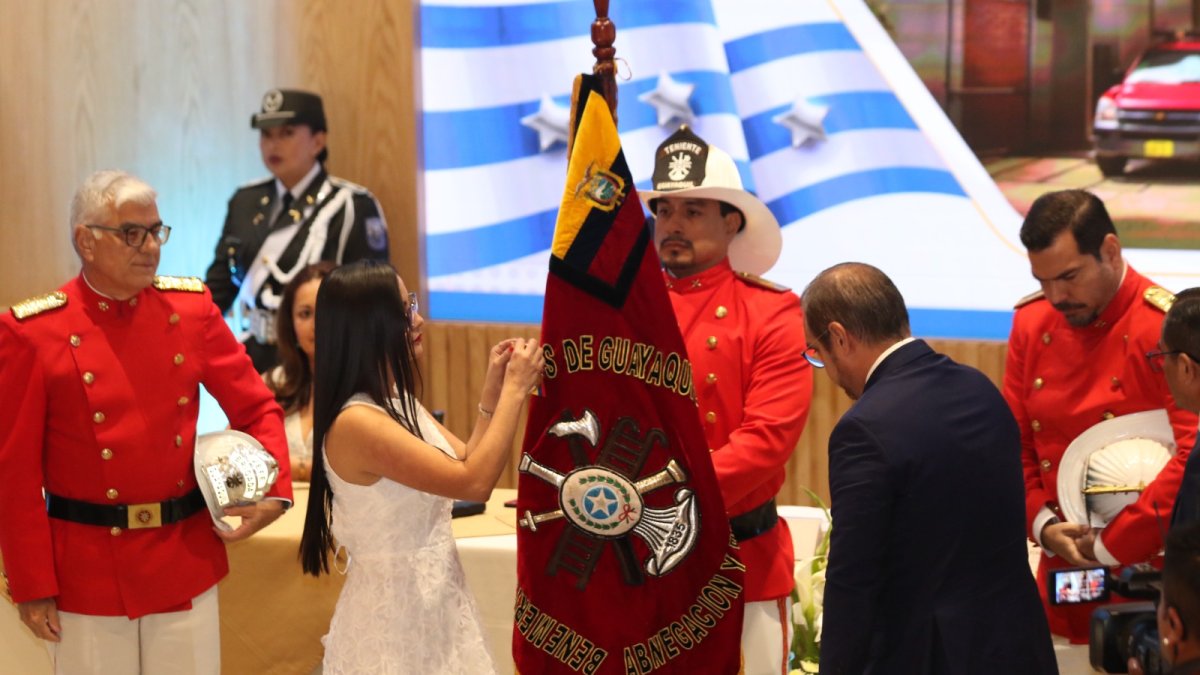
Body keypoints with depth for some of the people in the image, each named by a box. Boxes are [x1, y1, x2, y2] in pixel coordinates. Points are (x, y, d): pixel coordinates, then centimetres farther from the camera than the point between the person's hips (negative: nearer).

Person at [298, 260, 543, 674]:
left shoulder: (396, 402, 6)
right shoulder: (356, 423, -23)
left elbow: (465, 463, 11)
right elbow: (474, 482, -24)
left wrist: (493, 391, 2)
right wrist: (515, 390, -16)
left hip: (432, 600, 9)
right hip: (397, 611, -9)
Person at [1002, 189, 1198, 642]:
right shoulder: (1031, 323, 4)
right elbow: (1014, 440, 9)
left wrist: (1110, 547, -20)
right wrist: (1042, 524, -7)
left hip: (1150, 576, -5)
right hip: (1063, 576, 5)